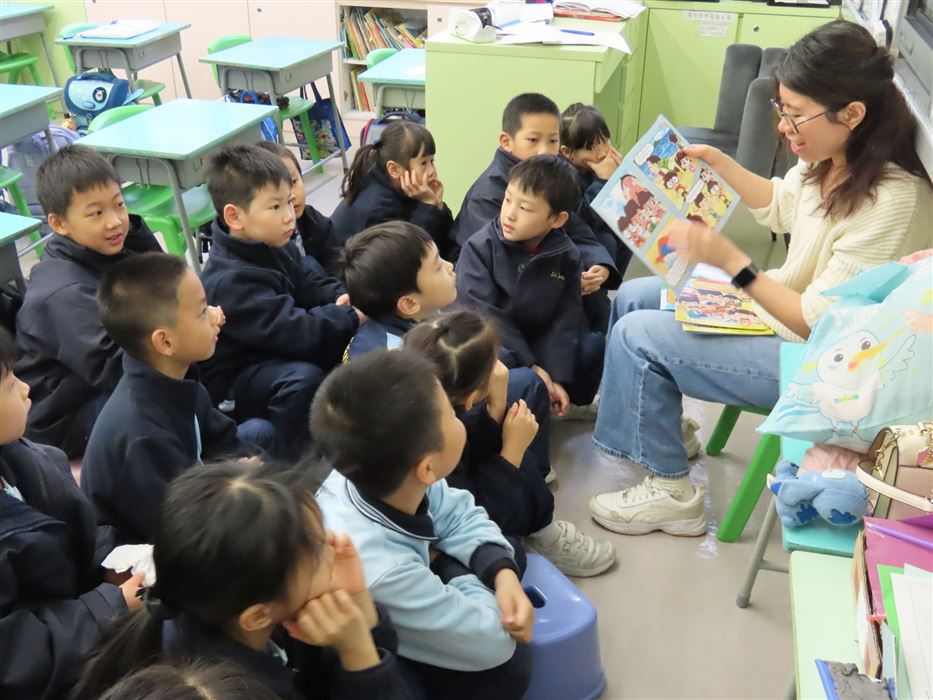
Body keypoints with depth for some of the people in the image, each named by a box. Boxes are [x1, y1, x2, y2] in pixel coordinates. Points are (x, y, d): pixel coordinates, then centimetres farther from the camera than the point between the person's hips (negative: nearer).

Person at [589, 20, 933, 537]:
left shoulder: (891, 202, -31)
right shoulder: (831, 160, -7)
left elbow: (820, 323, -26)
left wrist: (729, 260, -29)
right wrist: (715, 159, 6)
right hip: (777, 303, 9)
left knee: (636, 335, -15)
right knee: (632, 297, 9)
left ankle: (670, 491, 3)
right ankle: (655, 415, 28)